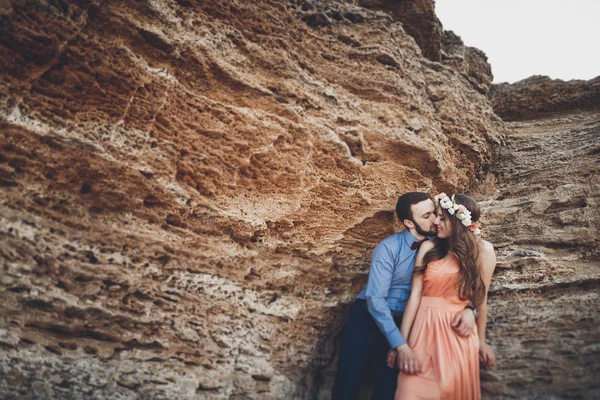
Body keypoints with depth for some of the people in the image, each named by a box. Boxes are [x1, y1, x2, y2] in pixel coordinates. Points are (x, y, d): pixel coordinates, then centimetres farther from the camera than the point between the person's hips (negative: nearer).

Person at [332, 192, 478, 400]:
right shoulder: (388, 248, -16)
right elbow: (375, 299, -22)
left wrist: (469, 308, -22)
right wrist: (401, 345, -29)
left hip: (401, 323, 4)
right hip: (367, 318, -3)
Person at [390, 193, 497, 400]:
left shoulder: (482, 250, -3)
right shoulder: (429, 247, 0)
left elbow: (480, 299, 3)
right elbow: (415, 294, -5)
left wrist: (481, 341, 11)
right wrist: (401, 340, -7)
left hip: (459, 333, -1)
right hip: (424, 329, 1)